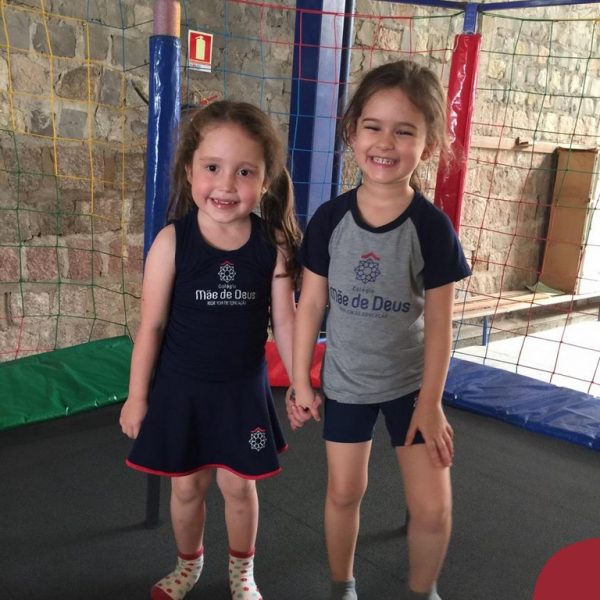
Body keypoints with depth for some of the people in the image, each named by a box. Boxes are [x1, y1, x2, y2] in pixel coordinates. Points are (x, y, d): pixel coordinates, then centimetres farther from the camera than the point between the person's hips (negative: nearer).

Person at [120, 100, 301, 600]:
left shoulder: (273, 244, -12)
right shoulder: (172, 241, -16)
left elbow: (284, 320, -3)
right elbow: (152, 325, -9)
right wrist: (138, 395, -3)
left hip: (244, 388, 1)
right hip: (180, 387, 0)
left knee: (239, 485, 15)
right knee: (186, 485, 17)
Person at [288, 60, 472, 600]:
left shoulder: (432, 226, -15)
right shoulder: (330, 219, -12)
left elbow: (439, 323, -10)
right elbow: (311, 305, -4)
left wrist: (430, 401, -8)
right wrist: (301, 383, -1)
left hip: (412, 381, -1)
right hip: (346, 381, 1)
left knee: (433, 506, 1)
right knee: (344, 493, 14)